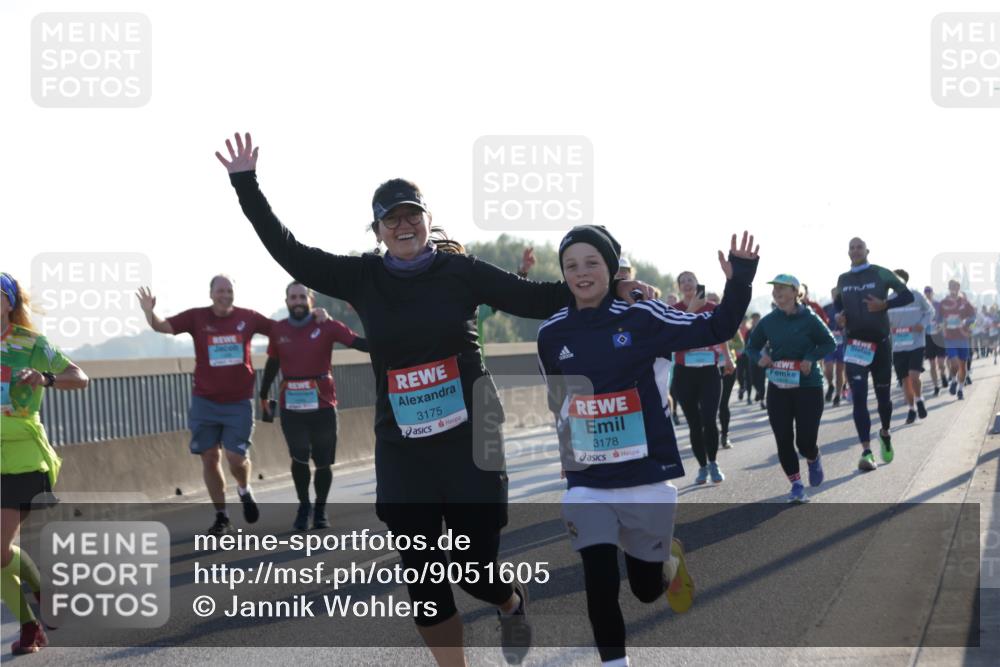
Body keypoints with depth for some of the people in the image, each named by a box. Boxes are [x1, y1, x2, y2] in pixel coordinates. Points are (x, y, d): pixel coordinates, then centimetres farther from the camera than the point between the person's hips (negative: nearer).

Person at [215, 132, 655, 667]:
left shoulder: (460, 271, -4)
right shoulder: (362, 278, 2)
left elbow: (536, 299, -2)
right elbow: (289, 252, 3)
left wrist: (610, 286, -9)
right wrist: (246, 185, -2)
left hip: (469, 442, -2)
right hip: (401, 451, 2)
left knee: (475, 570, 2)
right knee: (422, 575, 5)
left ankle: (512, 605, 39)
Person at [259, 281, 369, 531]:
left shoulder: (326, 326, -5)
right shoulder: (278, 330, 3)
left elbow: (360, 343, -12)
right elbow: (272, 364, 14)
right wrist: (263, 396, 20)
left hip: (323, 405, -1)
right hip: (291, 407, 1)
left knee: (323, 462, 6)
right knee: (299, 458, -7)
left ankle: (320, 509, 27)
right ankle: (303, 506, 14)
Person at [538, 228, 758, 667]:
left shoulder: (641, 318, -6)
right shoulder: (551, 334, 2)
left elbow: (715, 330, -4)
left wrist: (739, 282, -18)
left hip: (647, 477, -1)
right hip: (585, 483, 1)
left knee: (647, 587, 12)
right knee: (600, 585, -9)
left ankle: (669, 561, 48)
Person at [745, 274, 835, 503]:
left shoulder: (809, 318, -8)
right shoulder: (768, 321, 3)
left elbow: (829, 343, -1)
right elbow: (752, 346, 12)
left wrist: (811, 358, -17)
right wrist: (759, 358, -10)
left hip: (808, 387, -3)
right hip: (778, 388, 3)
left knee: (805, 441, -3)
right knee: (783, 440, -2)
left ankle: (813, 460, 33)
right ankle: (796, 486, 10)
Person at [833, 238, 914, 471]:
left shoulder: (881, 274, -2)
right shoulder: (843, 280, 9)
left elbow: (907, 296, -2)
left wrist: (884, 305, -18)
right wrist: (838, 316, -1)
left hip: (880, 341, -2)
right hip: (854, 344, 2)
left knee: (883, 394, 10)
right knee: (858, 397, -10)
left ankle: (885, 434, 39)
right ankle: (866, 451, -13)